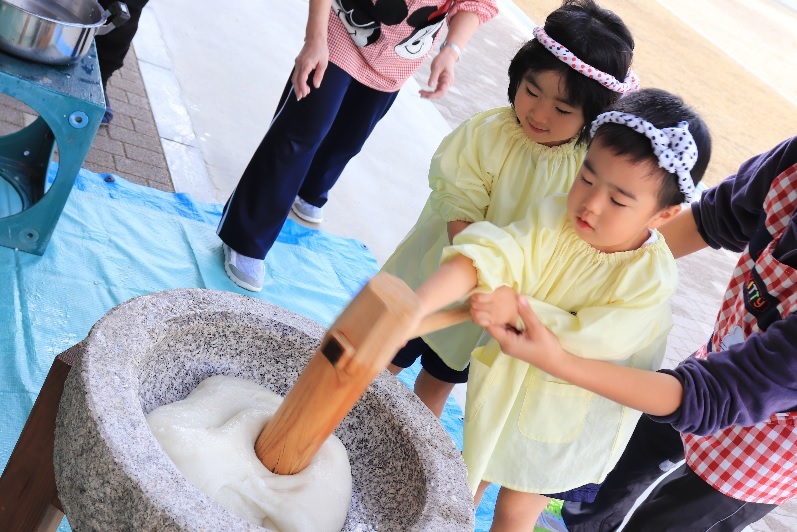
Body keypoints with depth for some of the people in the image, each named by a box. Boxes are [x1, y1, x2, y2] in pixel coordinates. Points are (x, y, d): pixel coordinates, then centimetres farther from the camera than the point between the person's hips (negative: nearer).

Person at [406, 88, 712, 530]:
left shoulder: (652, 277, -26)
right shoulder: (551, 219, -21)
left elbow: (593, 341, -28)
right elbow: (484, 256, -34)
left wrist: (516, 310, -36)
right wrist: (412, 308, -47)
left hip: (562, 422, -2)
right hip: (501, 385, 3)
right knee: (467, 477, 27)